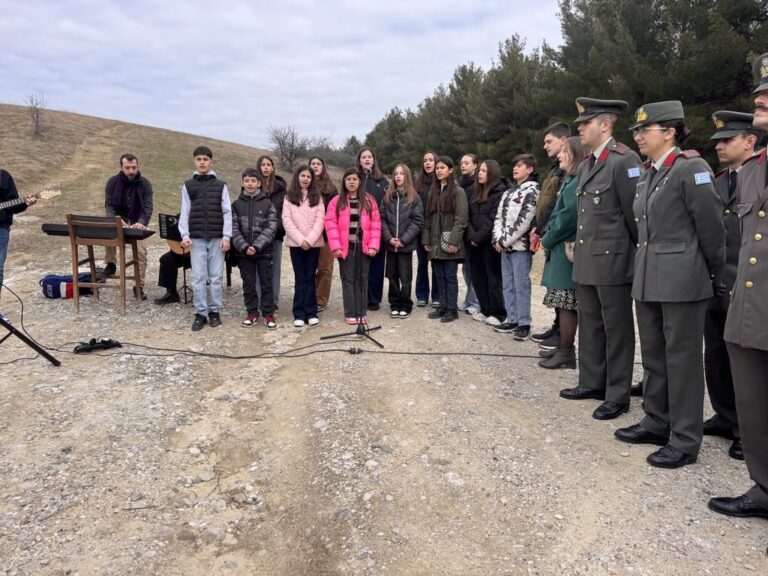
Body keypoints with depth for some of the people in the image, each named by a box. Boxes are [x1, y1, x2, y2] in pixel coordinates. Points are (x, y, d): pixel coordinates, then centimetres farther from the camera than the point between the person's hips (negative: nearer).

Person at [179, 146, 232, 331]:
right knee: (198, 278, -1)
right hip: (196, 239, 1)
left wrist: (226, 236, -6)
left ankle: (215, 311, 13)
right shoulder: (188, 186, 10)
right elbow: (184, 213, 7)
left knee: (215, 277, 3)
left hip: (217, 238, -1)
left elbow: (227, 213, 3)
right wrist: (185, 235, -5)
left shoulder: (221, 185, 7)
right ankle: (200, 313, 6)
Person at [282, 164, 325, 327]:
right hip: (296, 243, 0)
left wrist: (310, 240, -13)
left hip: (314, 243, 1)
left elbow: (320, 220, -1)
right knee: (300, 278, 1)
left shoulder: (317, 197, 8)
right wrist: (300, 239, -13)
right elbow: (287, 221, -3)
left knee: (310, 278, 3)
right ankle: (299, 314, 3)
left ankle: (311, 313, 5)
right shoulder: (289, 197, 6)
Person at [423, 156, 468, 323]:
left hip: (449, 243, -6)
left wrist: (454, 240, -18)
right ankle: (443, 306, 18)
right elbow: (427, 217, 13)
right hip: (435, 243, 6)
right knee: (439, 276, 10)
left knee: (450, 276, -1)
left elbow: (461, 218, -11)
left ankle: (452, 309, 7)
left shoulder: (458, 192, -5)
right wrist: (426, 239, 7)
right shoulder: (433, 191, 14)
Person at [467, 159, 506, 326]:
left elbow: (493, 220, -15)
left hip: (490, 242, -7)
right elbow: (469, 216, 9)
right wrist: (471, 236, -5)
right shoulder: (475, 191, 14)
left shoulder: (500, 192, -8)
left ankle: (498, 314, 8)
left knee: (494, 278, -1)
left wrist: (478, 237, -15)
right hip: (475, 242, 7)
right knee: (478, 277, 10)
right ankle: (485, 310, 22)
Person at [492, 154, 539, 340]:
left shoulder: (531, 191, -6)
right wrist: (497, 239, -2)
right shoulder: (508, 193, 19)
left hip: (520, 246, -8)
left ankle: (524, 323, 1)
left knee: (521, 285, -5)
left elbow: (524, 221, -15)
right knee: (508, 285, 10)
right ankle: (511, 320, 18)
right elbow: (499, 217, 14)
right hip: (505, 246, 8)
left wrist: (505, 240, -13)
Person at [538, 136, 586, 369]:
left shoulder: (578, 182, -14)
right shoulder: (570, 180, 18)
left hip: (568, 251, -10)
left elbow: (569, 217, -20)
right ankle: (562, 347, 24)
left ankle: (566, 353, 3)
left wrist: (547, 240, -9)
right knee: (562, 303, 15)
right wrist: (547, 238, 8)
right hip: (560, 249, 10)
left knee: (566, 303, -4)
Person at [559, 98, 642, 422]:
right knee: (590, 327, 17)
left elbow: (635, 213, -12)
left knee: (616, 331, 3)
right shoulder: (585, 165, 15)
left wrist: (638, 254, -5)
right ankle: (592, 382, 30)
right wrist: (578, 248, 15)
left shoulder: (624, 160, -13)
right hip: (586, 261, 8)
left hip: (613, 261, -8)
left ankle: (617, 396, 14)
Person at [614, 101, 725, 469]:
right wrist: (644, 273, 15)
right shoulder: (647, 176, 13)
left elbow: (711, 227, -9)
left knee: (682, 359, 0)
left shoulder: (691, 169, -11)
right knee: (653, 356, 16)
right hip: (648, 280, 8)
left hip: (682, 280, -8)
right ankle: (657, 423, 30)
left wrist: (716, 276, -1)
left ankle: (685, 441, 11)